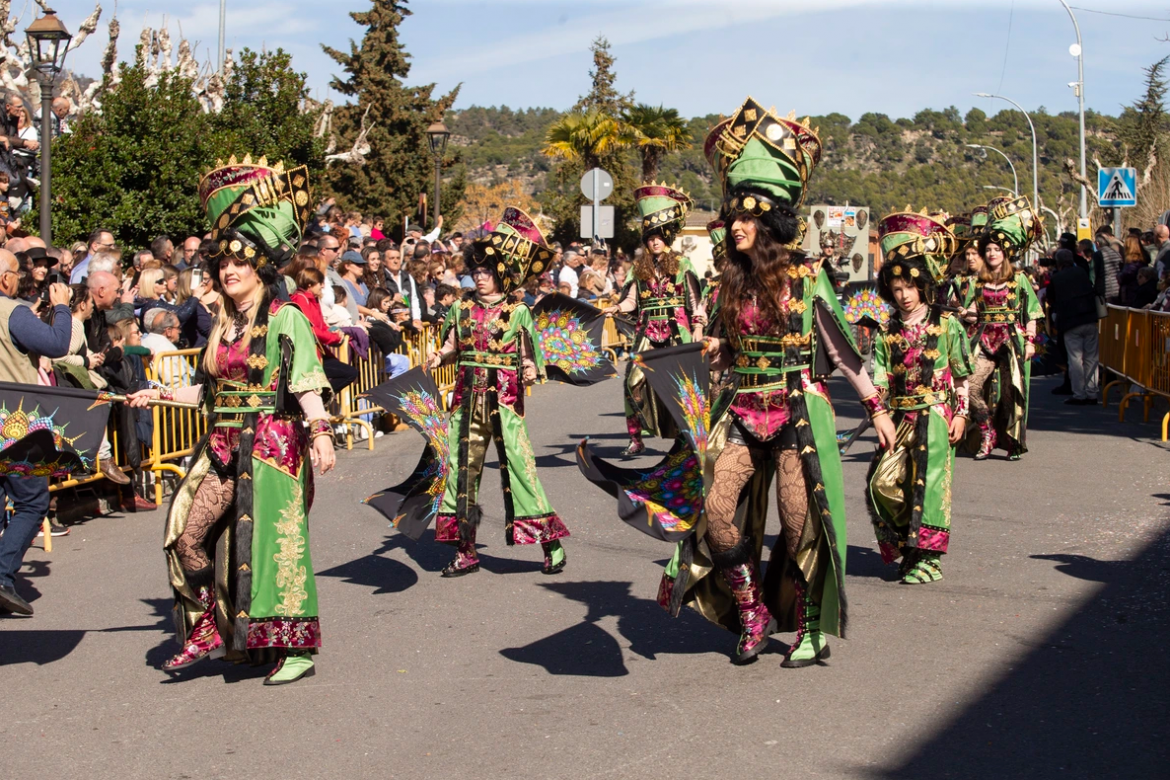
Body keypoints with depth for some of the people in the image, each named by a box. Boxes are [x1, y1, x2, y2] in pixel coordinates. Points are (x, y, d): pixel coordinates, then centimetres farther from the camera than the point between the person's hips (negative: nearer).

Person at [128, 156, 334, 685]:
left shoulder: (286, 319, -5)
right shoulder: (223, 325, 15)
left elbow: (307, 384, -14)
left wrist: (321, 431, -27)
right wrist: (161, 395, 22)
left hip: (272, 444, -7)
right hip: (223, 447, 7)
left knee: (274, 542, -5)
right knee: (187, 535, 0)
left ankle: (297, 649, 5)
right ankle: (208, 630, 16)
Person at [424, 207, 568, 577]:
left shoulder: (517, 313, -1)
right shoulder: (463, 307, 9)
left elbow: (529, 356, -1)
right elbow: (451, 348, 10)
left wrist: (531, 370, -22)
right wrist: (439, 358, -10)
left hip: (505, 400, -4)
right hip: (467, 398, 4)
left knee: (518, 464, -8)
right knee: (462, 466, 6)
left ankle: (551, 544, 2)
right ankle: (465, 551, 17)